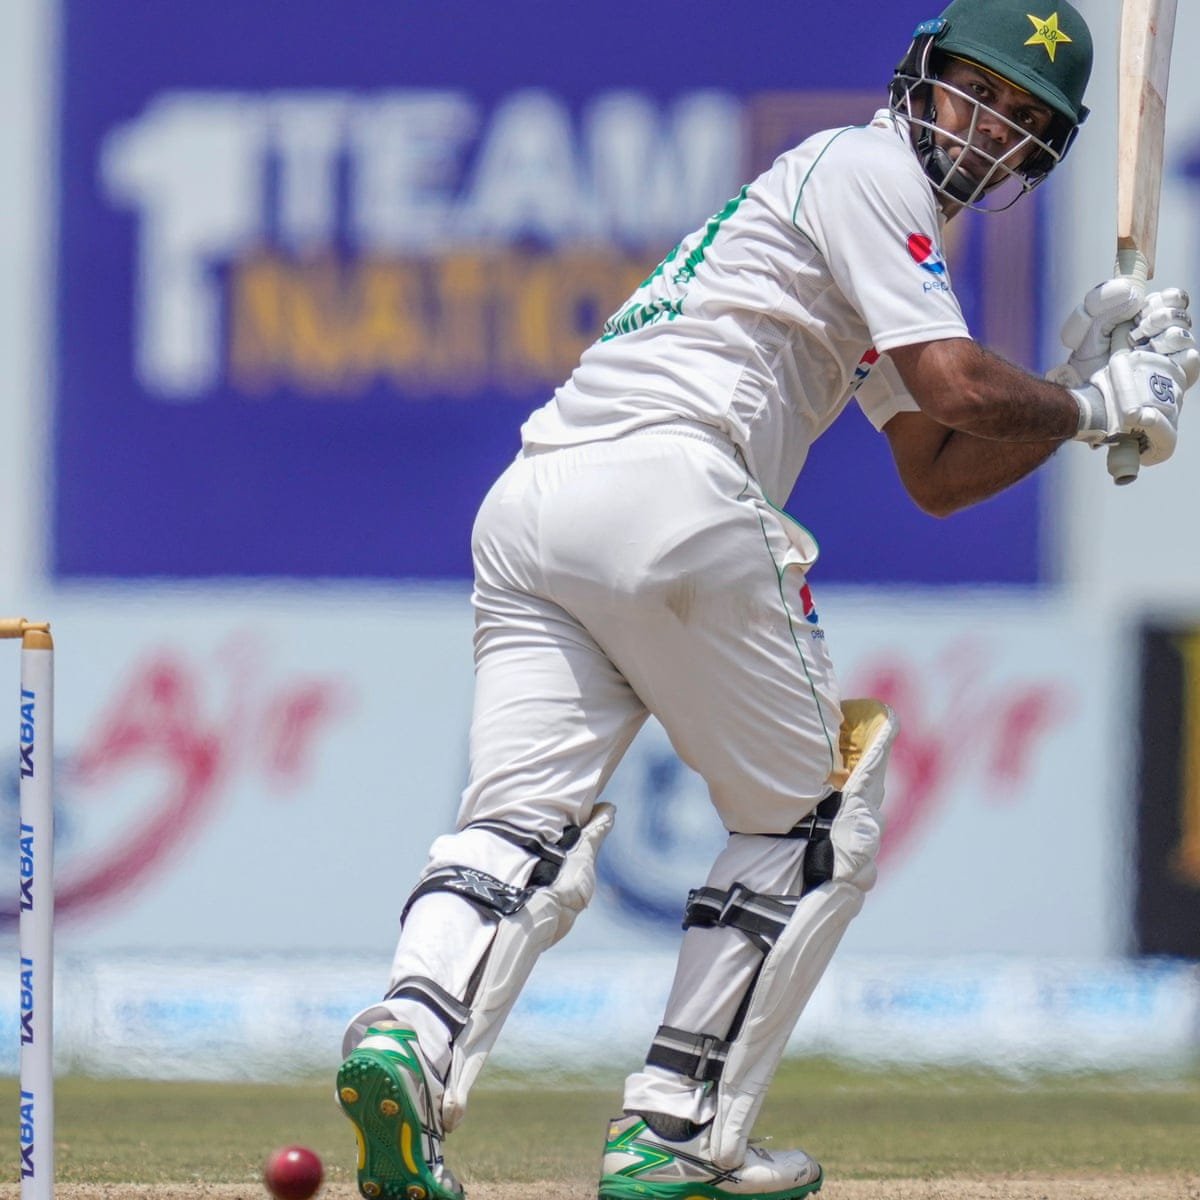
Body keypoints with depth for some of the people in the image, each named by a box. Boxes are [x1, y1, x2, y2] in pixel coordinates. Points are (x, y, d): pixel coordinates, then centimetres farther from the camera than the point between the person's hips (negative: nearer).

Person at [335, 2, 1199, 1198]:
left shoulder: (880, 207, 33)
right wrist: (1091, 408, 10)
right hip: (670, 492, -8)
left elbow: (937, 472, 32)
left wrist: (1087, 391, 23)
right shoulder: (864, 168, 4)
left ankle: (407, 1036, -31)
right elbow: (961, 392, -7)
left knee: (524, 826, -5)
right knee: (813, 822, 6)